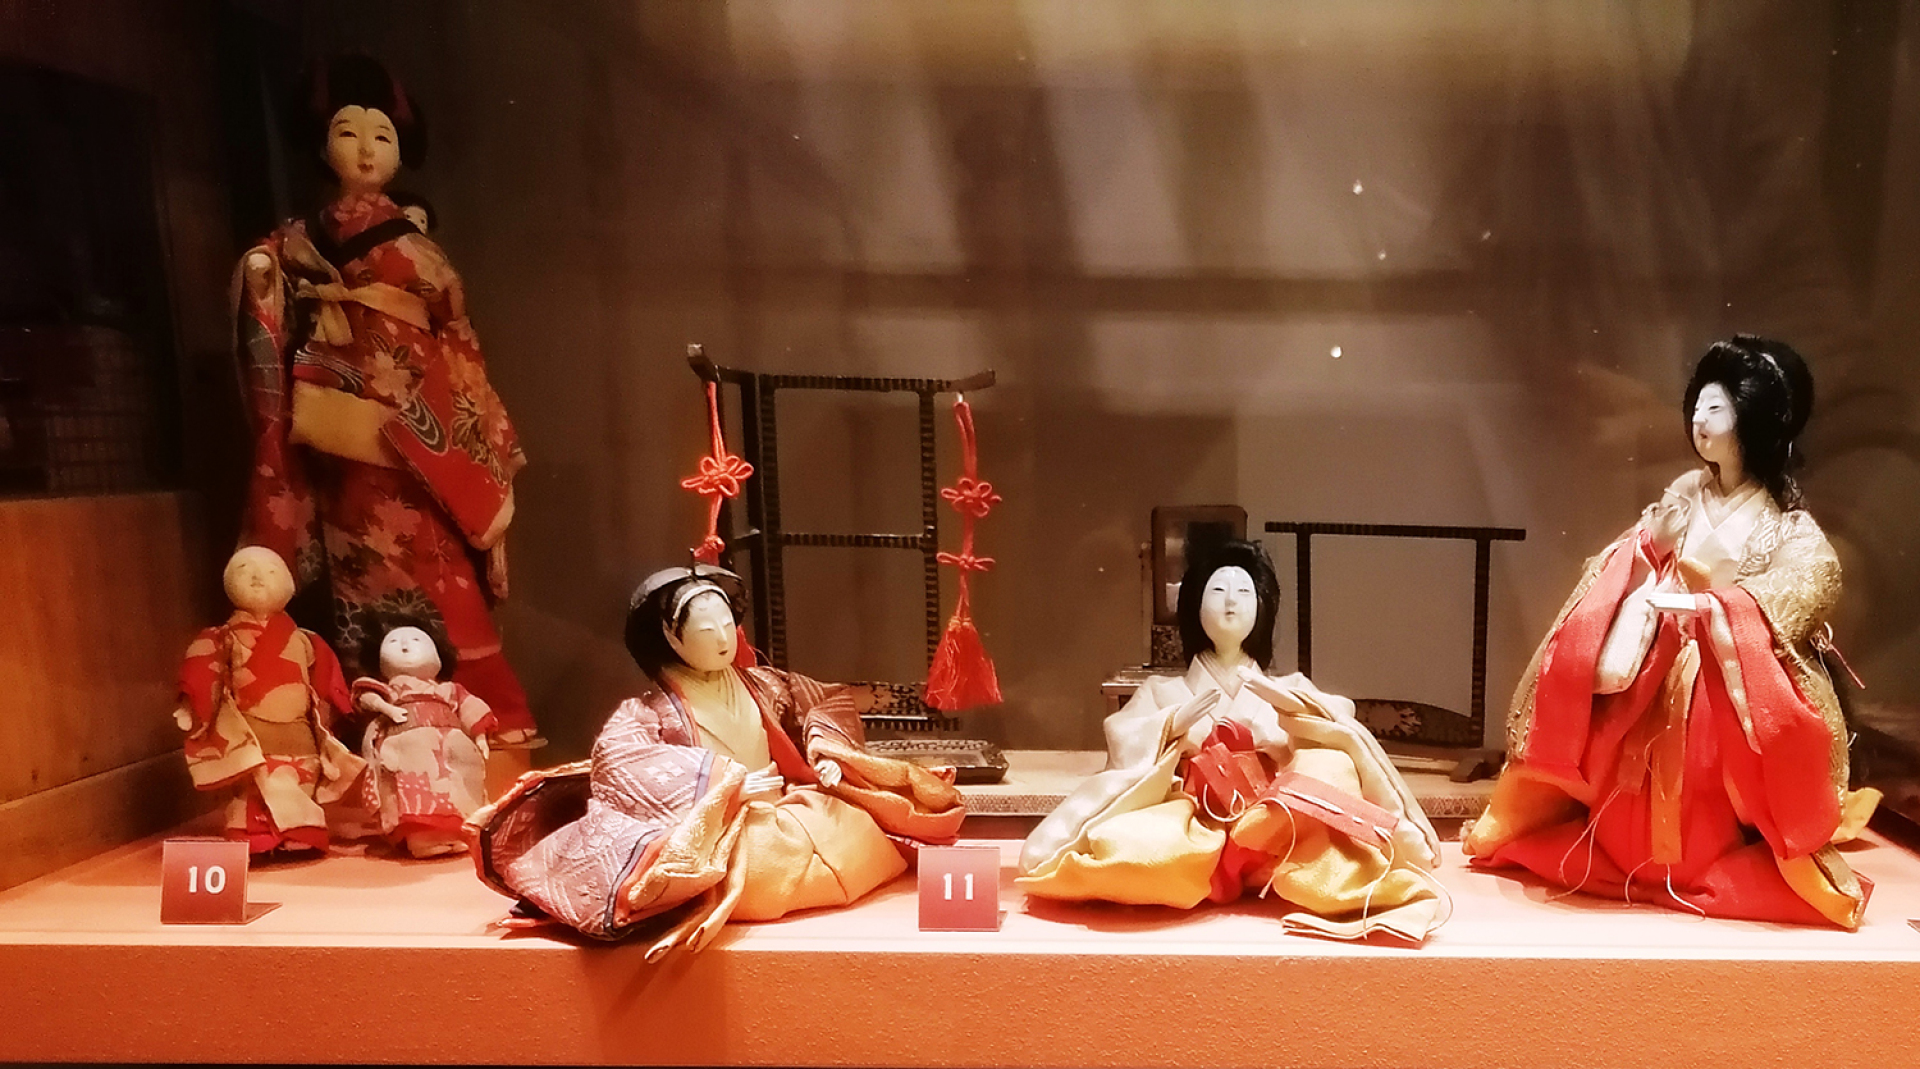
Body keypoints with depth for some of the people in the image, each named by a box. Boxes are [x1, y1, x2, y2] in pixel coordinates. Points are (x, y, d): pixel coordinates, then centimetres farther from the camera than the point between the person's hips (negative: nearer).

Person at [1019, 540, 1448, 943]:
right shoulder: (1163, 692, 26)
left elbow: (1343, 731, 9)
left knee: (1332, 768, -30)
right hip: (1194, 829, 0)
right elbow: (1123, 742, 7)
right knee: (1129, 846, -35)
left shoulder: (1291, 690, 28)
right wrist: (1174, 725, -9)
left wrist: (1303, 712, -12)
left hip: (1273, 832, 0)